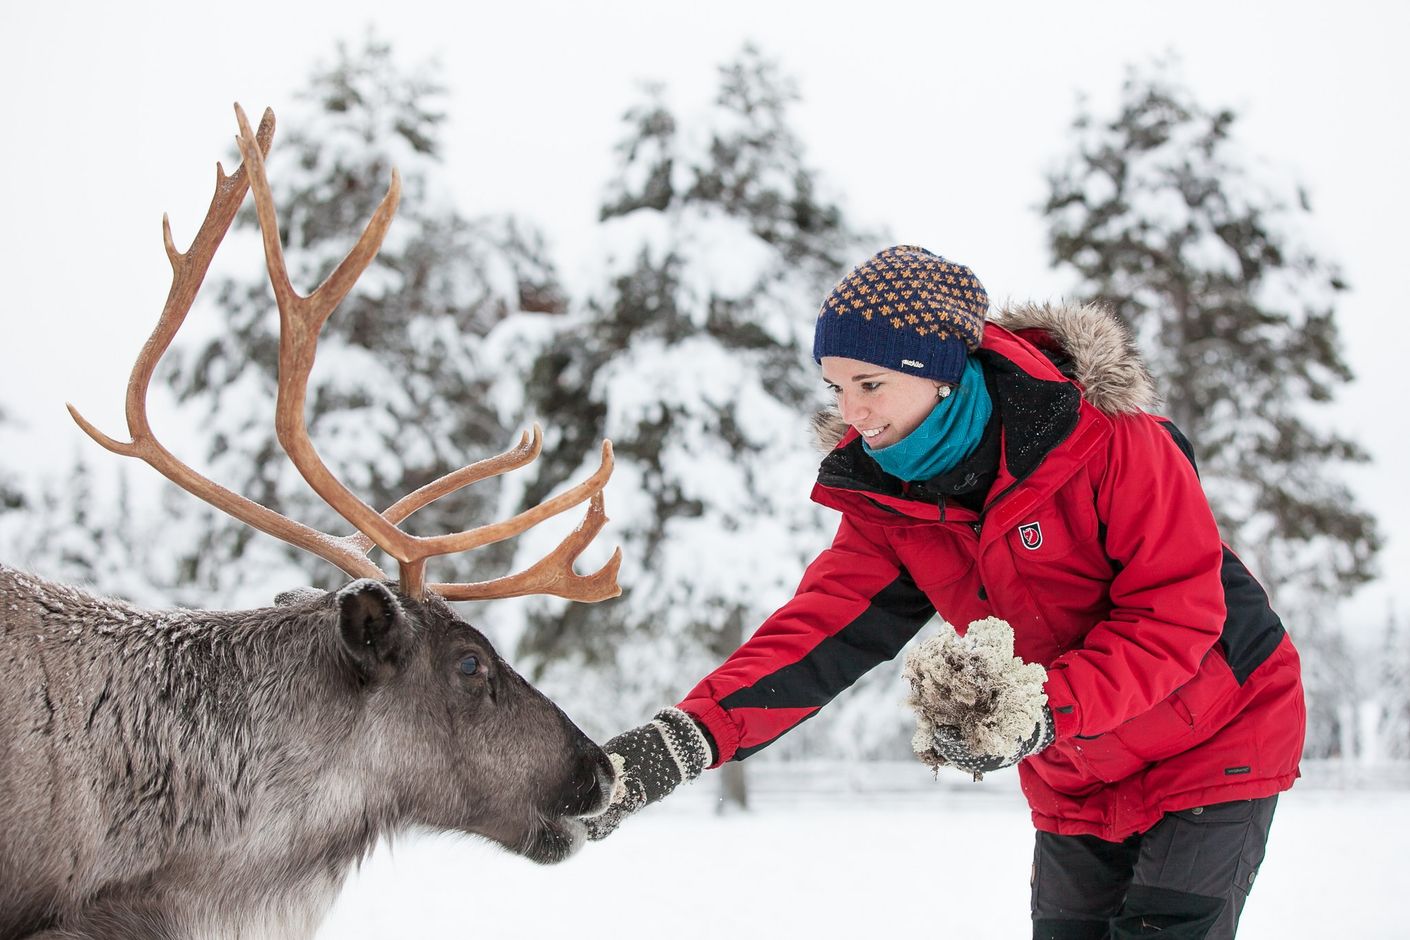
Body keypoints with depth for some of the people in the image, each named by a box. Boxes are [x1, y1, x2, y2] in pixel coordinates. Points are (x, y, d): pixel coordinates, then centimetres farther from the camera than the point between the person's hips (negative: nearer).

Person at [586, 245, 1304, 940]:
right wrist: (688, 737, -34)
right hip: (1076, 785, 5)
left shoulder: (1103, 434, -25)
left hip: (1211, 745, -5)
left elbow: (1178, 612, -25)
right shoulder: (882, 497, -8)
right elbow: (819, 632, -18)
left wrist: (1046, 714, -37)